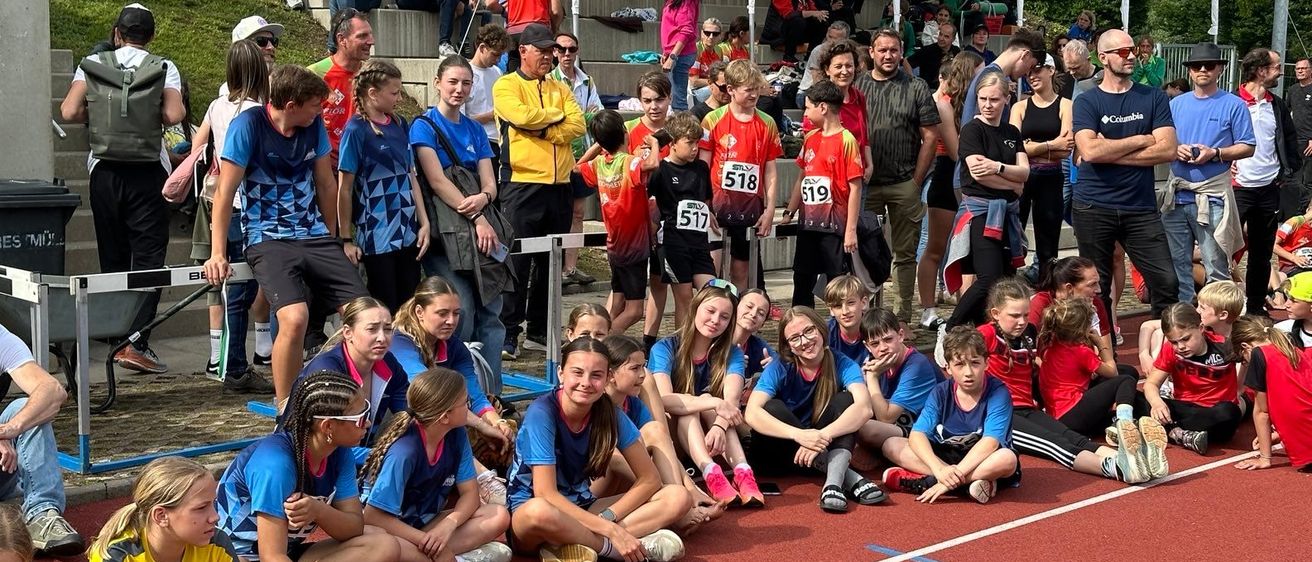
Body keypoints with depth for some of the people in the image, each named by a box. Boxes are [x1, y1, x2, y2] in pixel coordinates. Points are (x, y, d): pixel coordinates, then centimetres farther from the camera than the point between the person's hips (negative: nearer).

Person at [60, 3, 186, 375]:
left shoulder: (91, 66, 4)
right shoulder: (163, 68, -1)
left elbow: (69, 112, -6)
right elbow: (174, 115, -14)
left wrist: (98, 114, 14)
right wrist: (151, 116, 7)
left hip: (104, 170, 3)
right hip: (148, 172, -3)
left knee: (112, 257, 12)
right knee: (148, 257, -2)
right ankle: (136, 342, -12)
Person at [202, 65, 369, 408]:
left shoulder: (314, 126, 5)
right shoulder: (249, 125, -10)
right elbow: (225, 192, -8)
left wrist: (332, 240, 23)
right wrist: (217, 254, -9)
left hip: (315, 236, 6)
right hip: (268, 239, -5)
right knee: (295, 317, -28)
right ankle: (284, 404, -7)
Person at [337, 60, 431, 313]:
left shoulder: (399, 125, 10)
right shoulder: (356, 130, -8)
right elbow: (345, 188, -8)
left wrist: (424, 223, 7)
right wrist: (346, 239, -8)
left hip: (408, 234, 6)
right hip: (377, 236, -6)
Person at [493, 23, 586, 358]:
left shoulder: (560, 89, 16)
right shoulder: (506, 86, 1)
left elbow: (577, 125, 1)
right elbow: (521, 115, -18)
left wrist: (541, 129, -12)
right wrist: (556, 116, -3)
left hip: (559, 185, 6)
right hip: (522, 184, -6)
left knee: (551, 262, 10)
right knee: (517, 261, -5)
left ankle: (539, 330, 19)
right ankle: (508, 333, 1)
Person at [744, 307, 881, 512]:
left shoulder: (843, 365, -12)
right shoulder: (780, 369, -14)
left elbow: (863, 408, -31)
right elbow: (752, 413, -29)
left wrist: (821, 436, -44)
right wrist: (800, 435, -43)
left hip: (824, 448, 1)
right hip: (782, 450, -1)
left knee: (844, 400, -20)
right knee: (773, 408, -28)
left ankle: (834, 480, -41)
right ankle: (850, 478, -33)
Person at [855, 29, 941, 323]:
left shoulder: (916, 88, 4)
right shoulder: (856, 86, 7)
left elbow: (930, 136, 2)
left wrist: (916, 180, -4)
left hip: (904, 185, -1)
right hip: (865, 184, 1)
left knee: (905, 253, 5)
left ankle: (904, 315, 11)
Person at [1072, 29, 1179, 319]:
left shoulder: (1154, 98, 7)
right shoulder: (1086, 102, 2)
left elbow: (1168, 150, -6)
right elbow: (1089, 151, -15)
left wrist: (1110, 152, -10)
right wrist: (1141, 139, -6)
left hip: (1141, 208, 1)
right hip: (1093, 208, -1)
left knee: (1167, 283, -4)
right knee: (1096, 288, 7)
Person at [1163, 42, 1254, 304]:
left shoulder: (1233, 105, 0)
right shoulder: (1176, 104, 13)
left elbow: (1247, 147, -1)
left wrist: (1214, 153, -15)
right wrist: (1174, 150, -7)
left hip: (1212, 196, -4)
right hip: (1177, 194, 4)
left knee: (1216, 267, -4)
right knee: (1177, 265, 10)